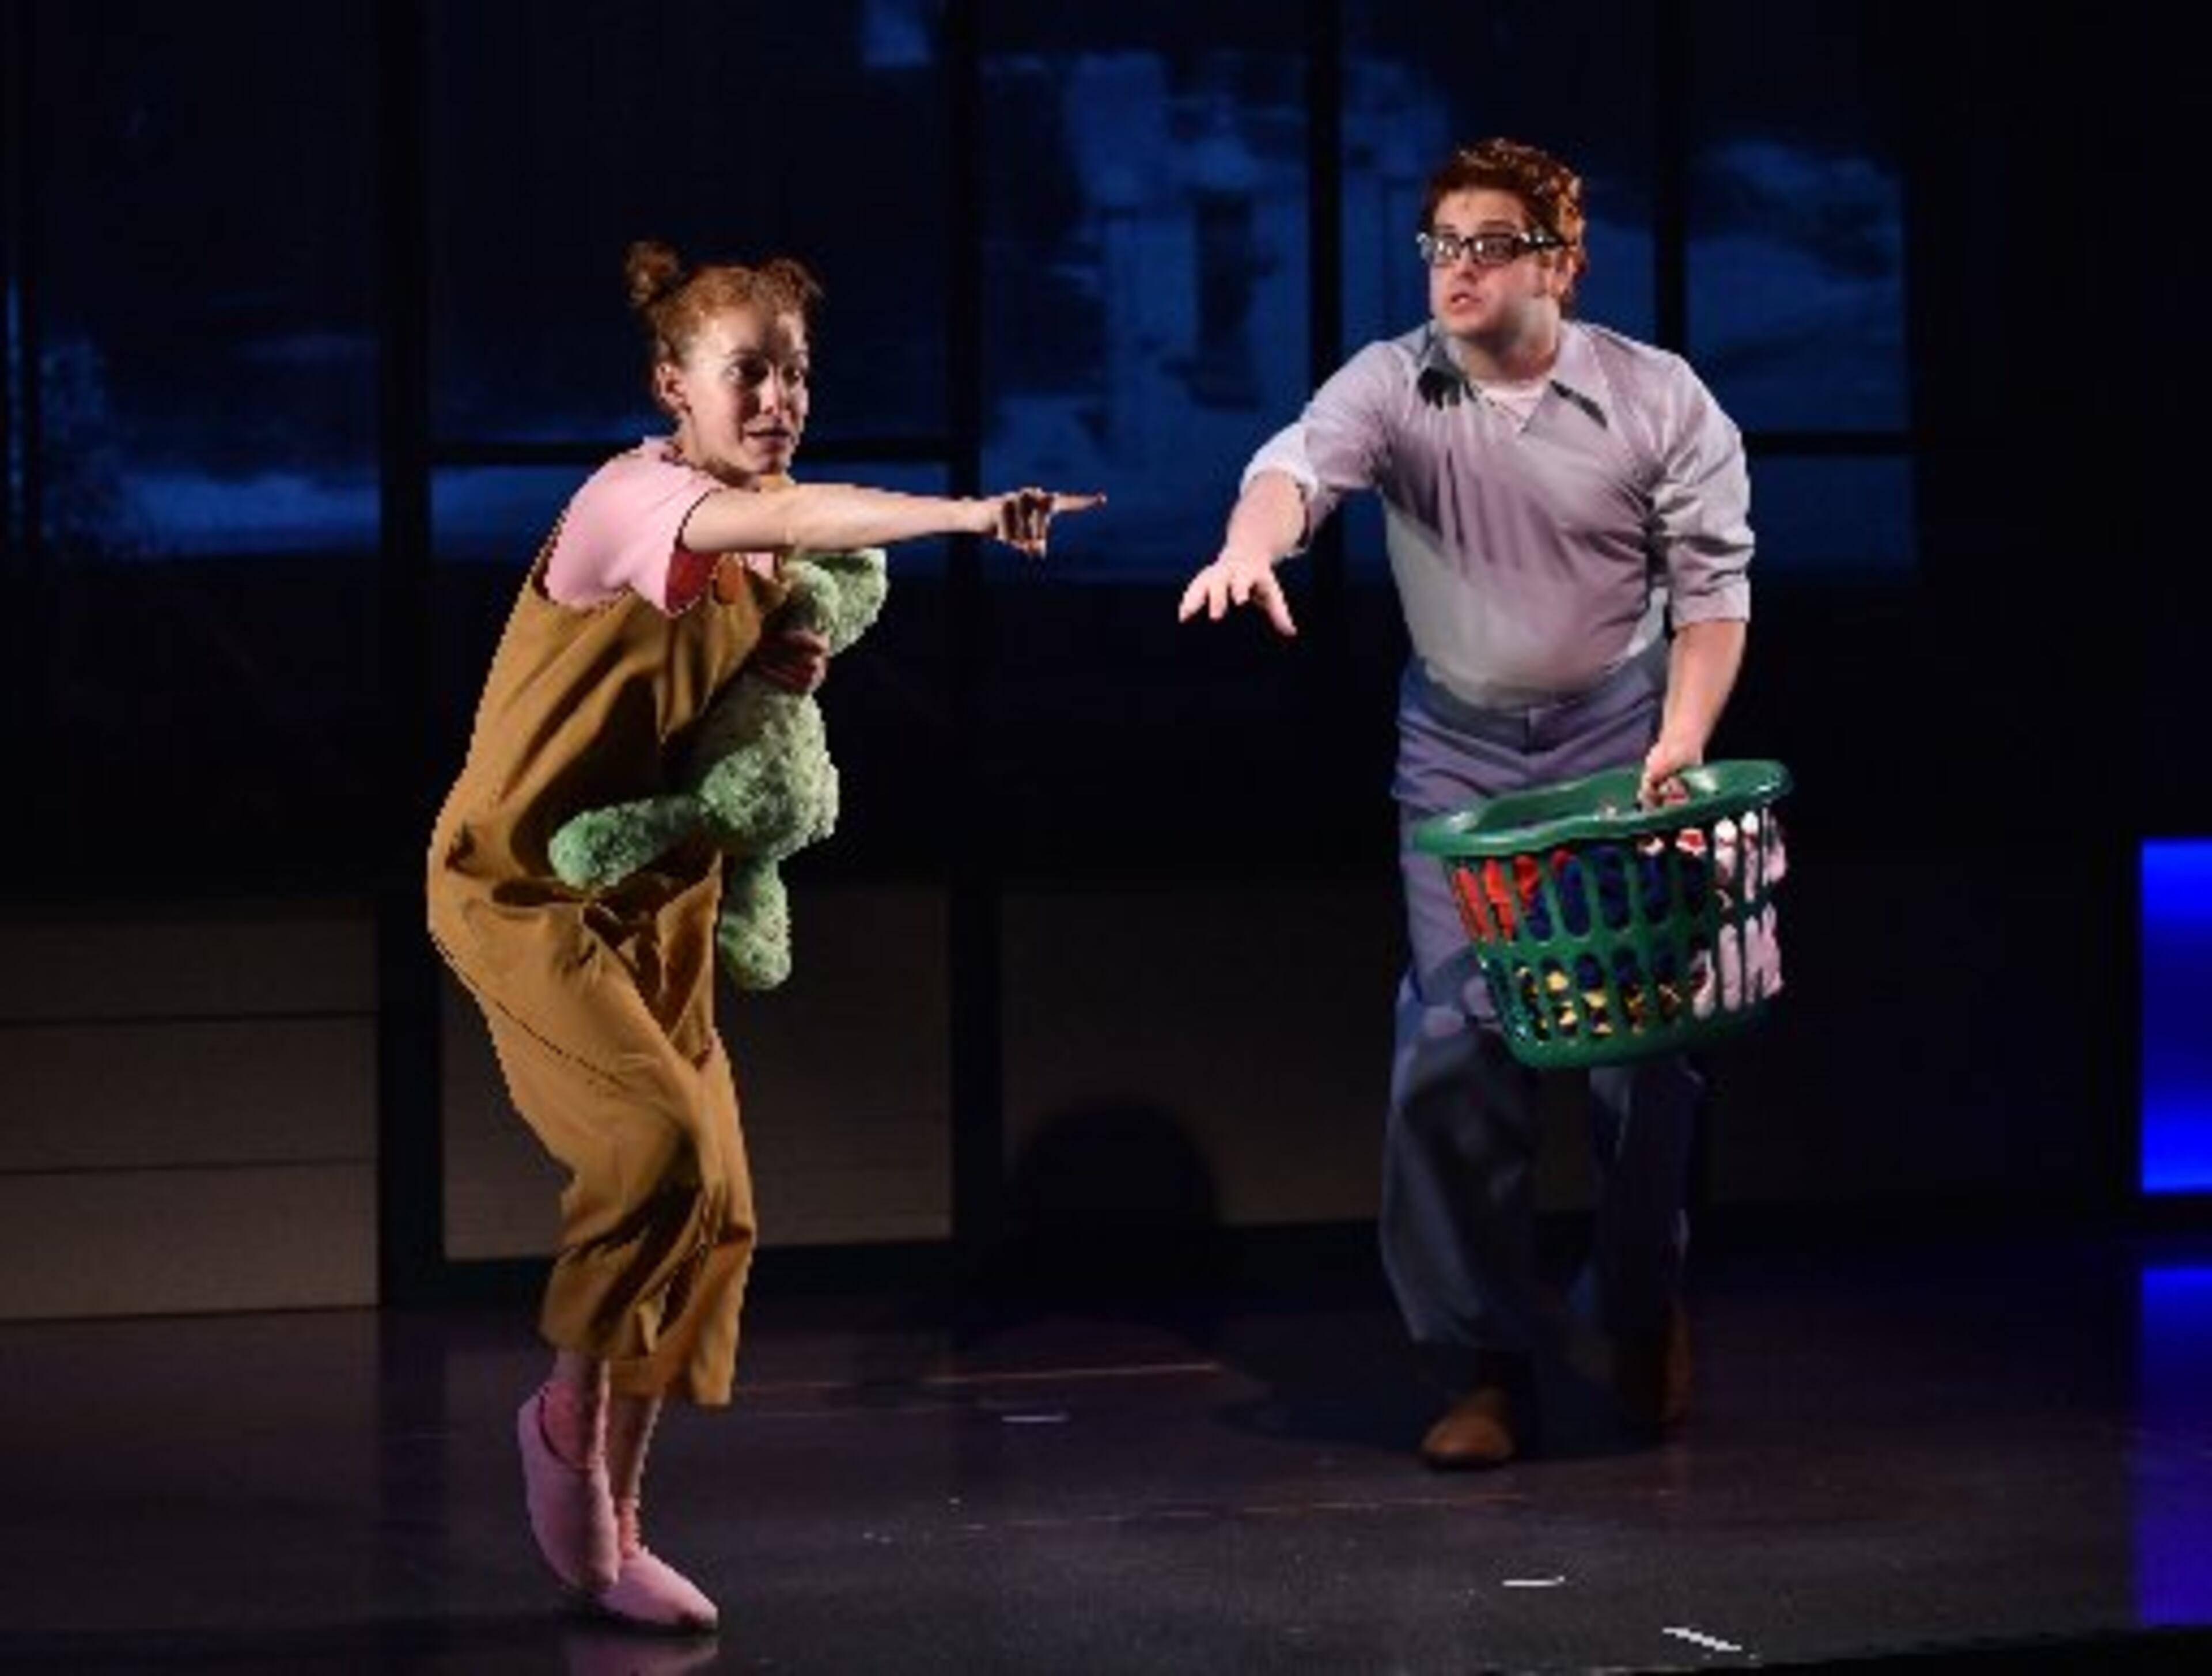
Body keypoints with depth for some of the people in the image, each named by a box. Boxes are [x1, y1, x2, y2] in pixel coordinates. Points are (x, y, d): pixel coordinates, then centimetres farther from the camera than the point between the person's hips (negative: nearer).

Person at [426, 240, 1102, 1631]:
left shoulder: (765, 544, 6)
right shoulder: (633, 498, -20)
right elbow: (785, 519, -40)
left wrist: (787, 676, -5)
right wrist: (965, 515, -54)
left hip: (661, 895, 8)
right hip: (526, 882, -8)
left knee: (711, 1206, 1)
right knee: (661, 1139, -25)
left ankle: (610, 1530, 13)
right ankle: (570, 1415, -1)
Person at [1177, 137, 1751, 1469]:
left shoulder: (1658, 399, -9)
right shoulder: (1394, 385, -7)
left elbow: (1714, 584, -5)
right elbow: (1302, 461, -27)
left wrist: (1680, 742, -16)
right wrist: (1250, 547, -49)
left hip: (1617, 737, -1)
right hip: (1457, 750, 1)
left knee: (1640, 1042, 1)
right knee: (1454, 1048, -6)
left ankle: (1644, 1323, 26)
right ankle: (1486, 1367, 3)